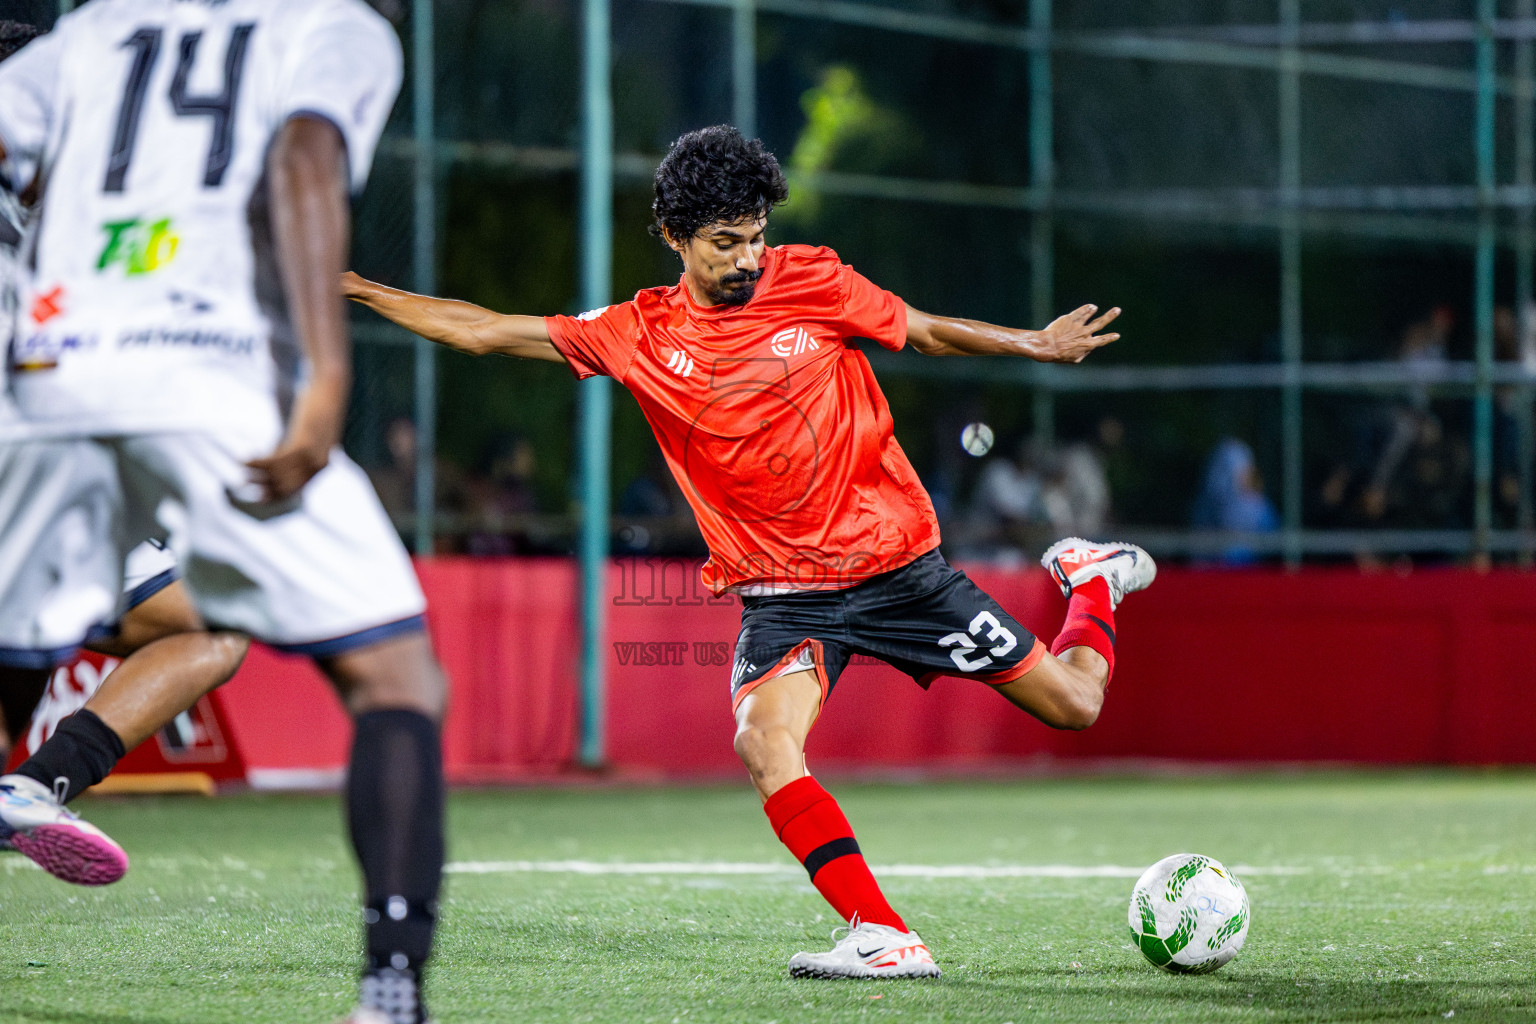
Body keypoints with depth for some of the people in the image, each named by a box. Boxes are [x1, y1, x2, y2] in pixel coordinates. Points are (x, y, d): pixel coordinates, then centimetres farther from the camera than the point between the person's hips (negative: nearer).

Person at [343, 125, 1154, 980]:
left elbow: (928, 332, 9)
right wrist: (359, 292, -5)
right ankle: (886, 939, -28)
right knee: (767, 744, -29)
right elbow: (484, 332, 0)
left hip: (897, 563, 0)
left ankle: (1093, 581, 39)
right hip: (783, 592, 0)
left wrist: (1039, 346, 5)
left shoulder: (811, 282, -5)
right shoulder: (640, 334, -3)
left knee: (1071, 703, 4)